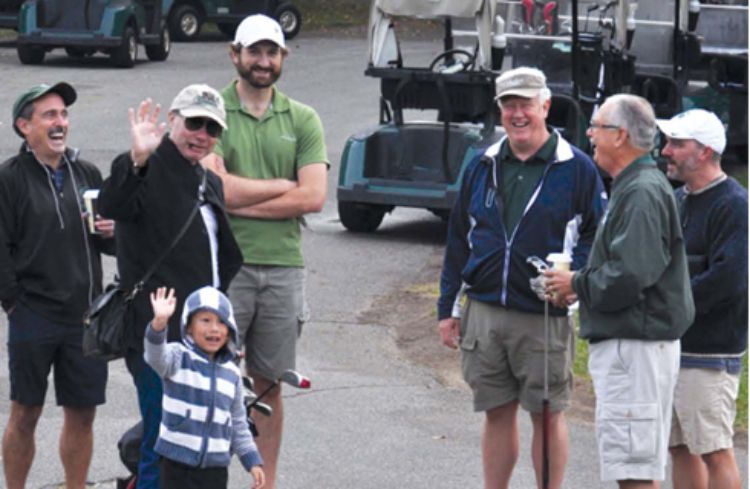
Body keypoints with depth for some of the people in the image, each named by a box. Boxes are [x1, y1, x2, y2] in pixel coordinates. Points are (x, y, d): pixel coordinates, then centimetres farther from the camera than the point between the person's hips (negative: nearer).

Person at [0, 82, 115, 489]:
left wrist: (111, 233, -2)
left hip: (85, 317, 5)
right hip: (33, 318, -5)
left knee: (82, 414, 8)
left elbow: (110, 243, 20)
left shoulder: (87, 174, 11)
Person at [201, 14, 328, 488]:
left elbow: (314, 197, -4)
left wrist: (243, 201, -10)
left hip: (284, 266, 3)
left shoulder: (303, 120, 8)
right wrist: (284, 186, -6)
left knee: (268, 385, 9)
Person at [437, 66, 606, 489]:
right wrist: (447, 307, 12)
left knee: (548, 414, 2)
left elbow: (597, 236, 1)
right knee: (497, 413, 10)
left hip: (545, 316, -4)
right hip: (484, 312, 4)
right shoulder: (484, 167, 12)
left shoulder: (576, 169, -1)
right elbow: (458, 240, 16)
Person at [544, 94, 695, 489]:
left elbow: (629, 276, -25)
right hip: (625, 343, 11)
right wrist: (581, 285, 9)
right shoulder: (631, 187, 17)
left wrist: (577, 284, -9)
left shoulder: (643, 193, -17)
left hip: (635, 348, -11)